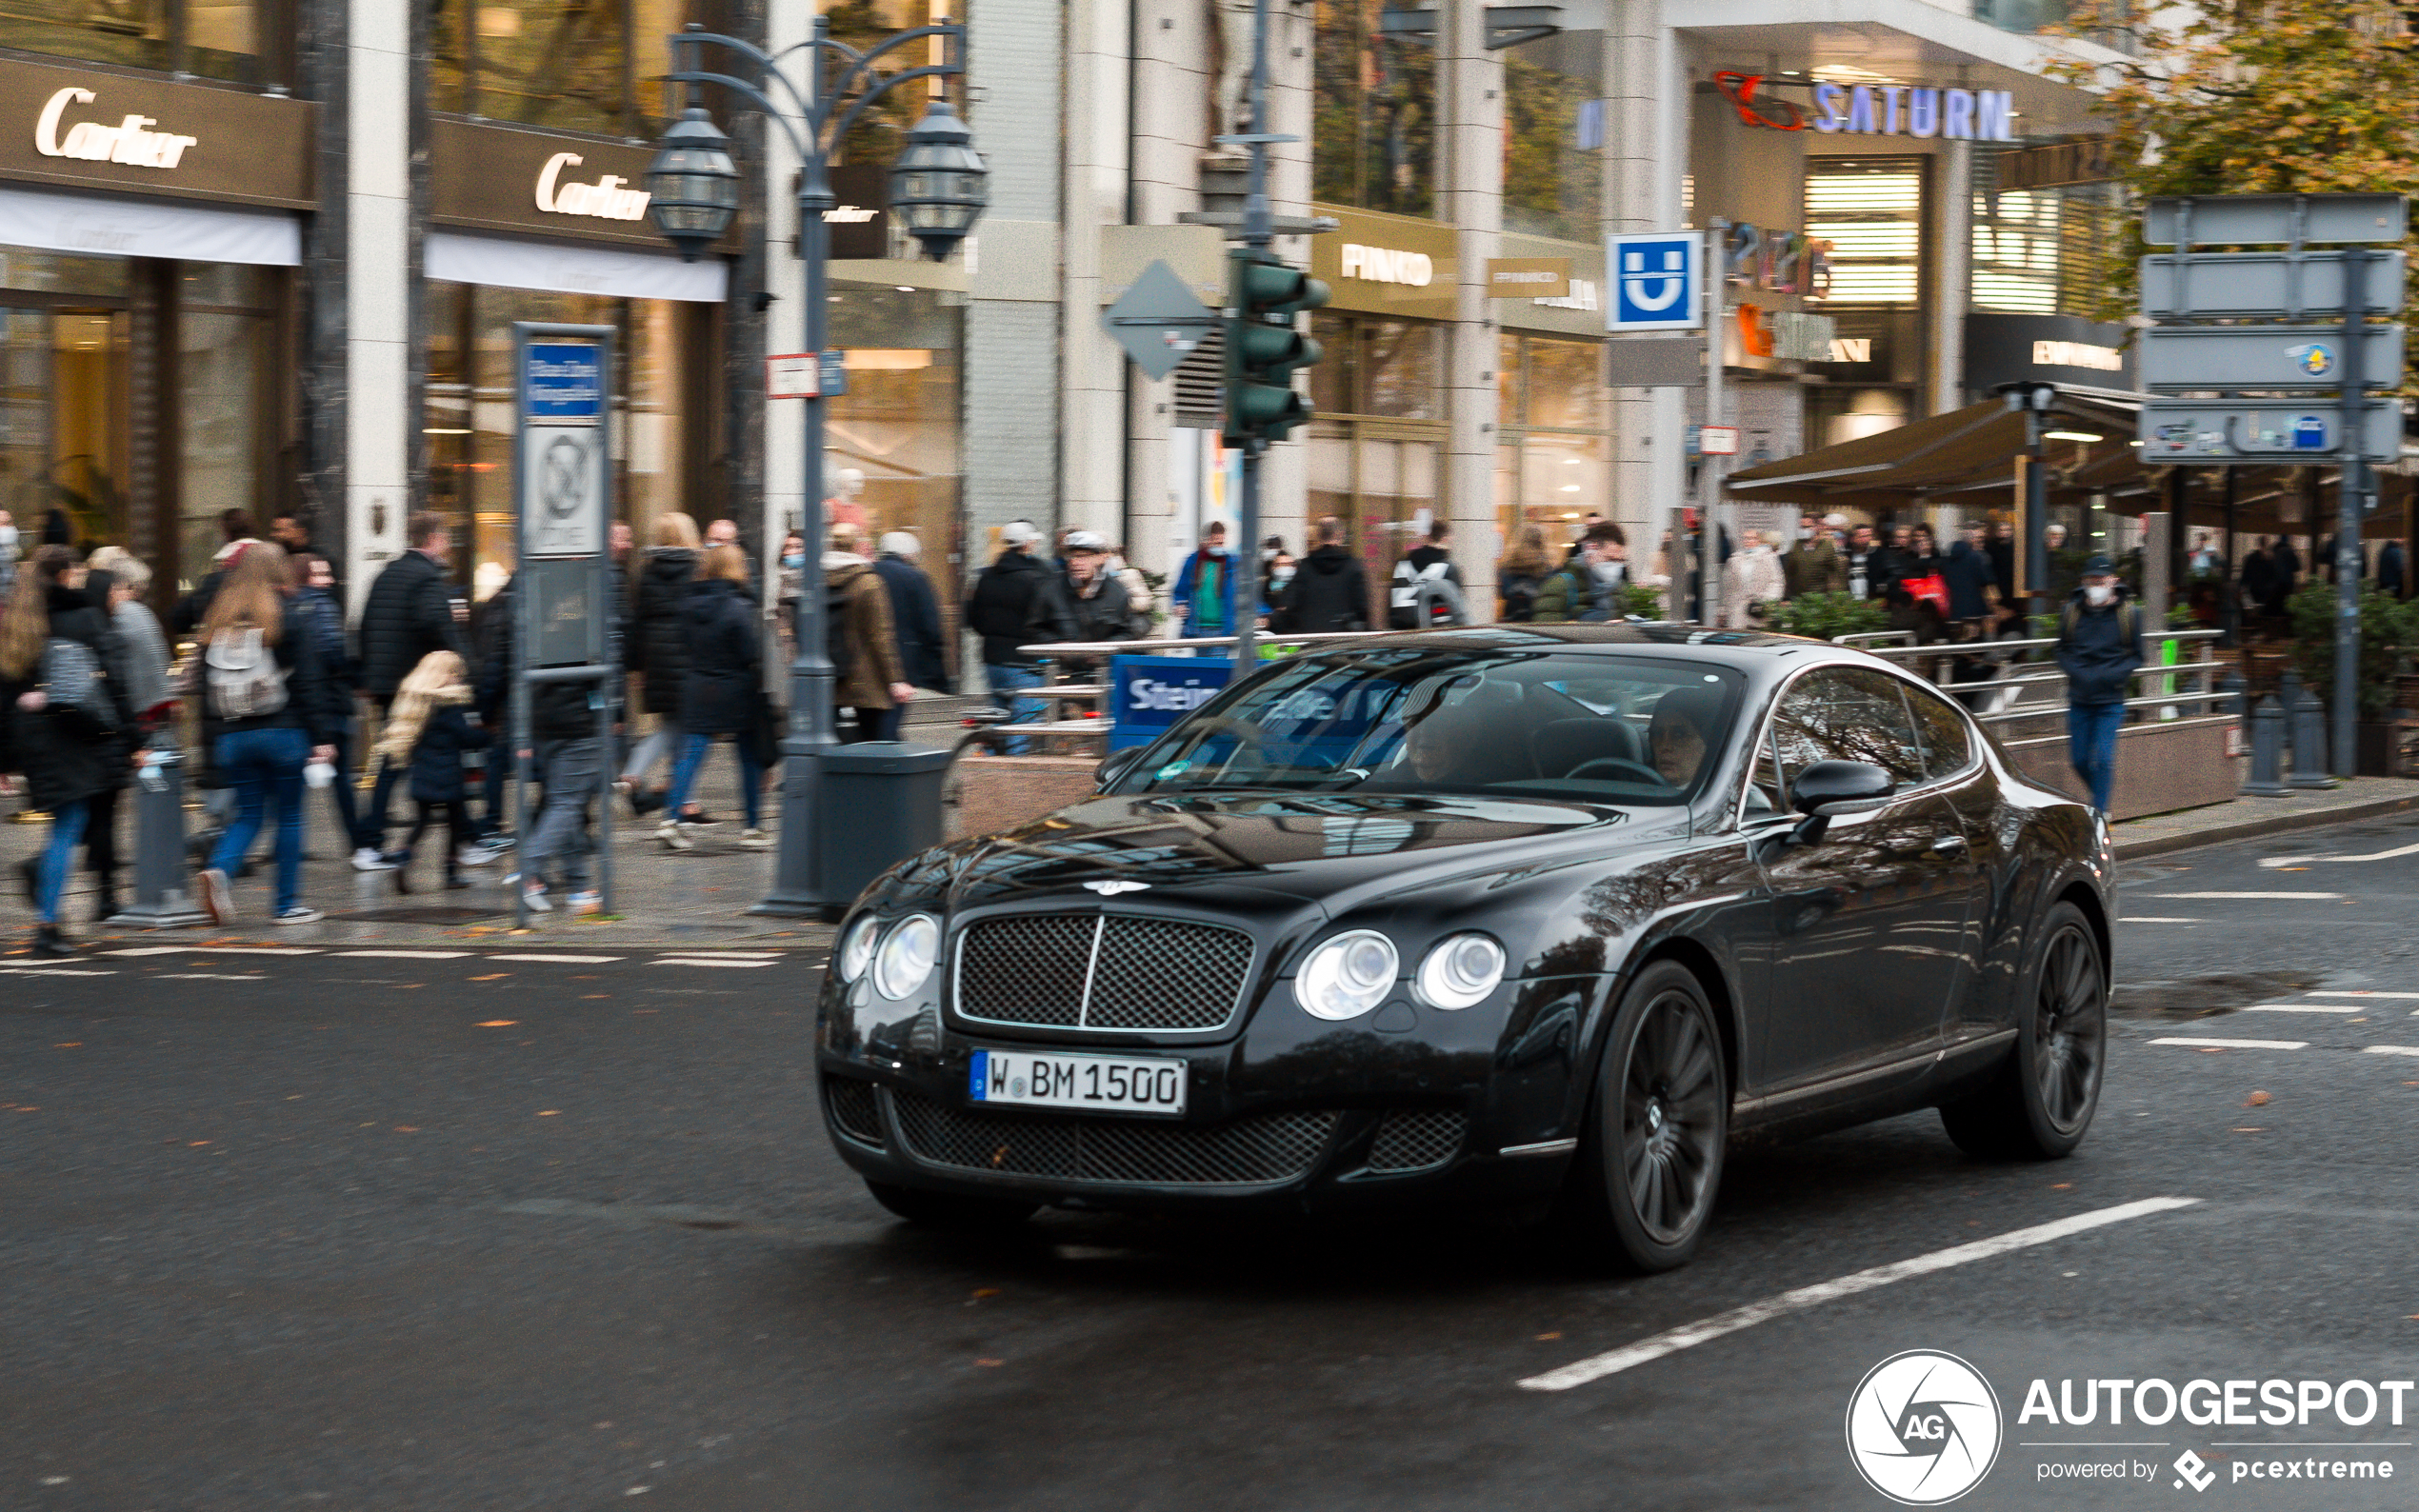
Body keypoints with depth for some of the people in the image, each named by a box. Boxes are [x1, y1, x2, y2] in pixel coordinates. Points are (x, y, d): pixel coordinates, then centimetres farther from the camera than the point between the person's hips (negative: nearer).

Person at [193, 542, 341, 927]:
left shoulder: (219, 621, 6)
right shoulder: (289, 617, -7)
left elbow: (207, 684, 9)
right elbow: (308, 681, -9)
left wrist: (216, 739, 16)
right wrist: (321, 736, -6)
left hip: (234, 735, 4)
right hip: (284, 733, -4)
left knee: (247, 813, 12)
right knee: (290, 816, 7)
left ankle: (219, 868, -15)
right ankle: (287, 905, 9)